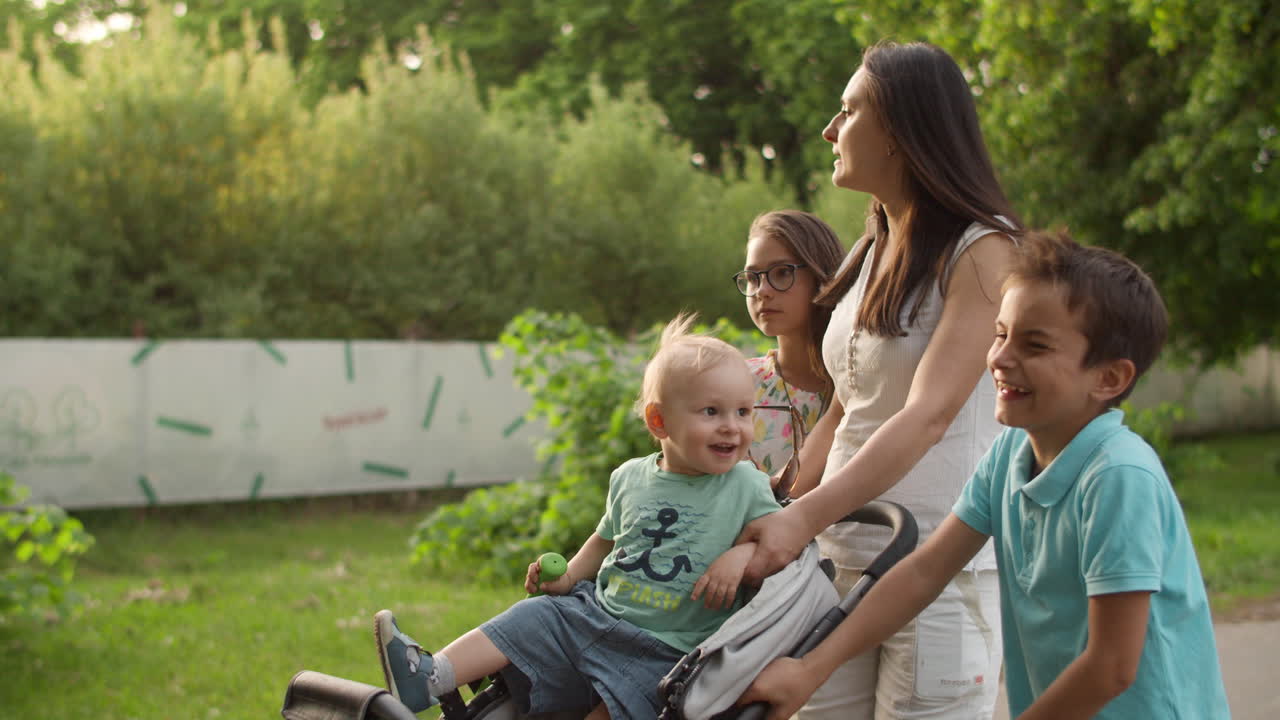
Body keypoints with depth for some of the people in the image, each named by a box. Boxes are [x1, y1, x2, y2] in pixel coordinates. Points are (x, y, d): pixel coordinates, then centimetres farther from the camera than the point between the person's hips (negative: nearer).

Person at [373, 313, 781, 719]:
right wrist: (568, 576, 7)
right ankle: (428, 678, -17)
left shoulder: (747, 486, -5)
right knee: (530, 619, -10)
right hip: (596, 612, 4)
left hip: (663, 650, -4)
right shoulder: (629, 478, 6)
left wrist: (741, 554, -20)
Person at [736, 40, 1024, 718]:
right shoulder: (867, 255, 16)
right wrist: (775, 505, 6)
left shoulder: (982, 250, -9)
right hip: (844, 556, 7)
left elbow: (928, 415, -20)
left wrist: (804, 517, -29)